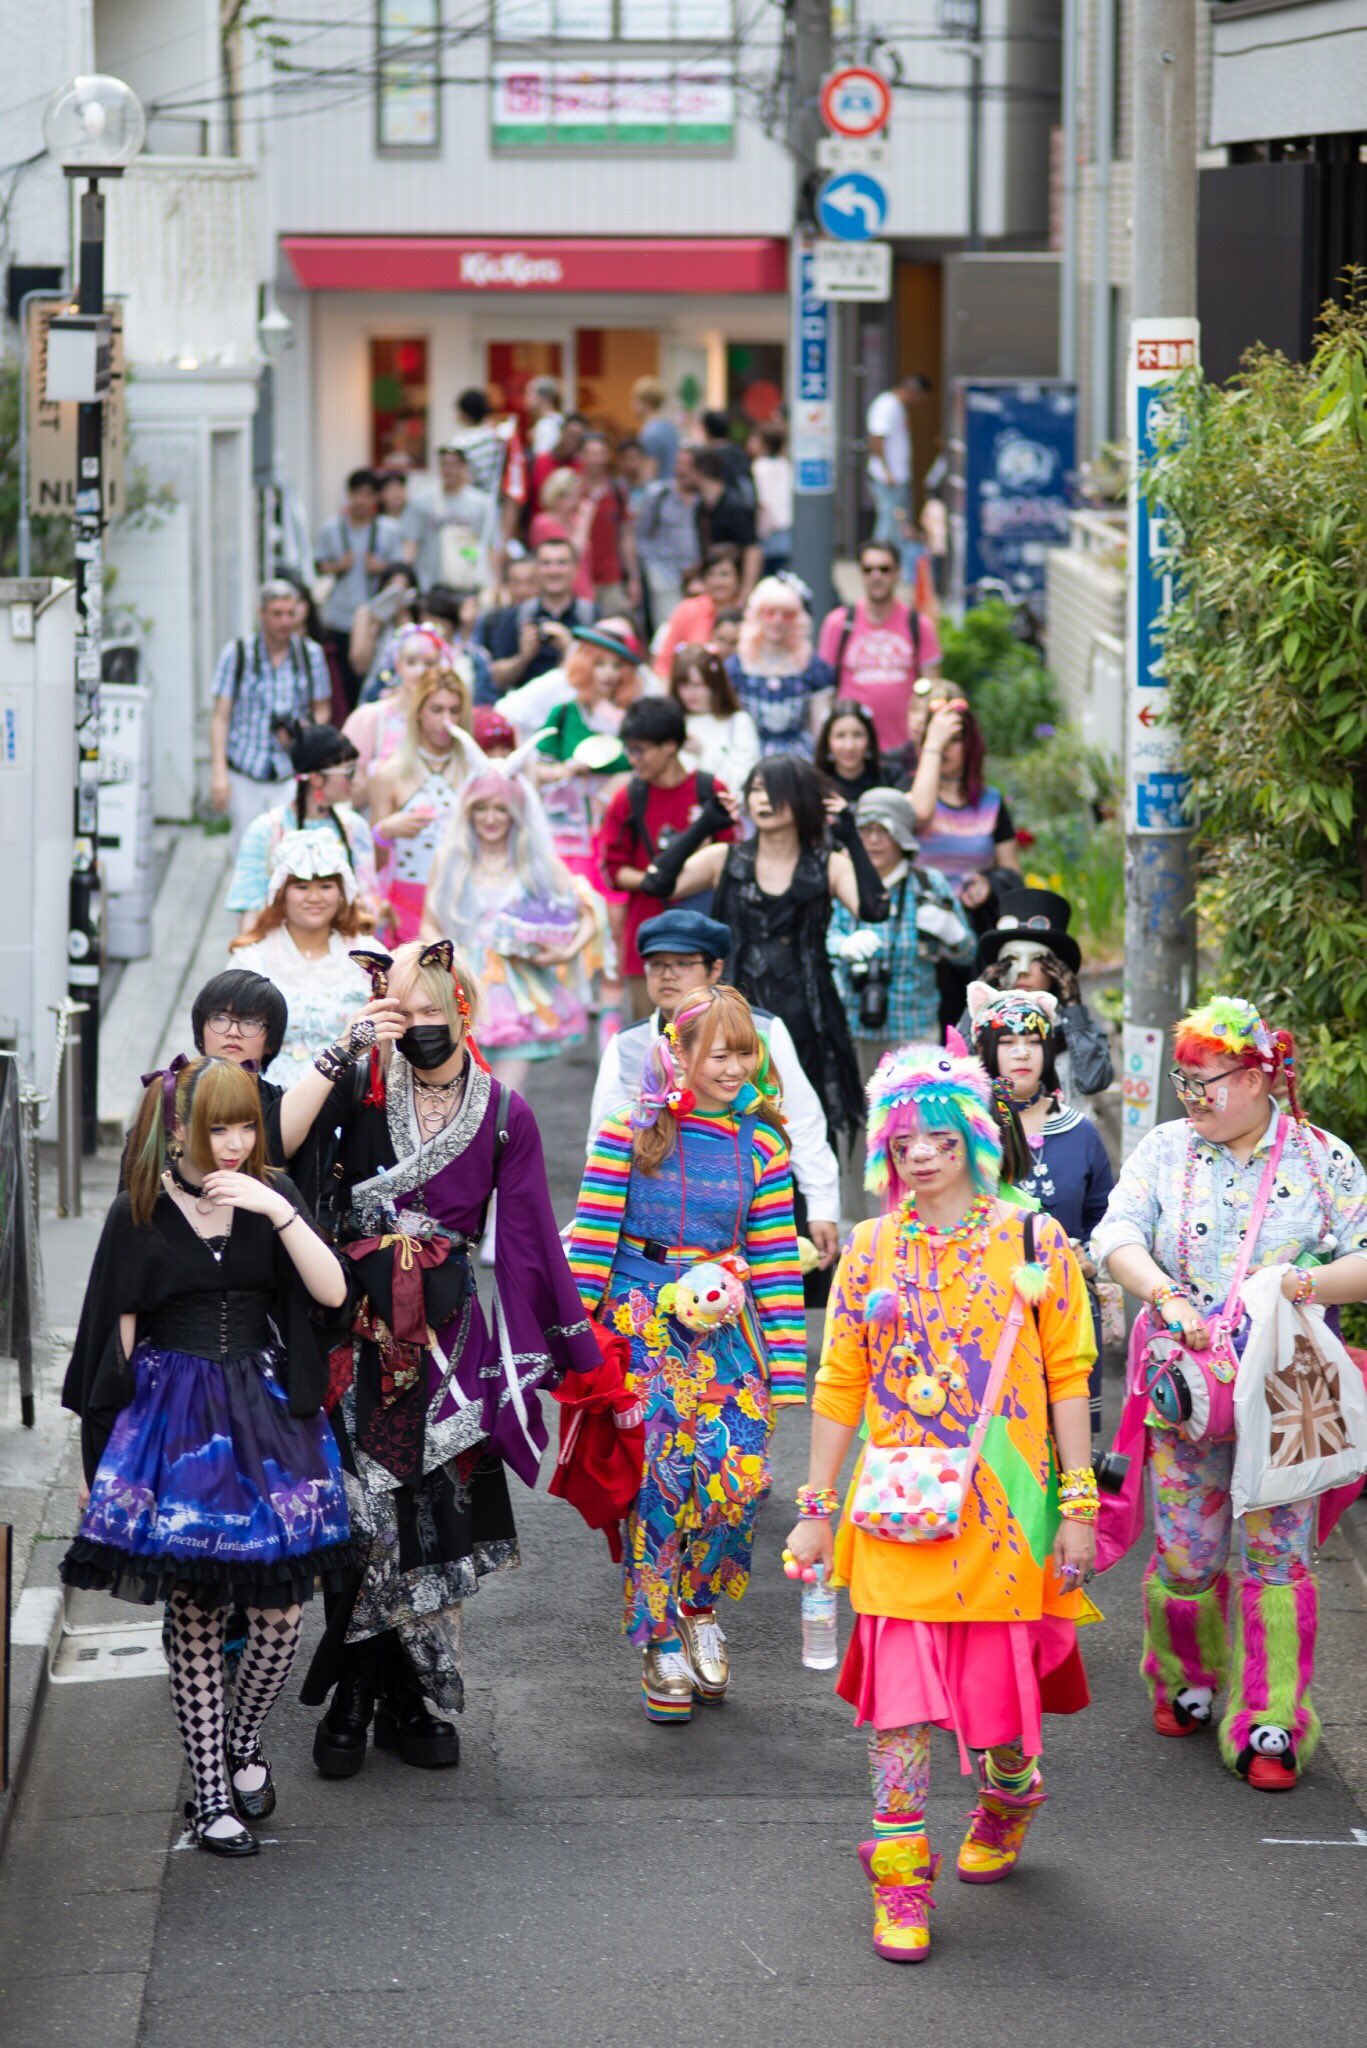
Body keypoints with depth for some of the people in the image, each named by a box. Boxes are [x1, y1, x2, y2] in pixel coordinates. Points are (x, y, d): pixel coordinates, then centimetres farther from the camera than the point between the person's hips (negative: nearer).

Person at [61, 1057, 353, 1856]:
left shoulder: (271, 1196, 4)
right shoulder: (143, 1212, 0)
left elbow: (332, 1291, -8)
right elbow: (120, 1330, 4)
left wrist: (278, 1211, -19)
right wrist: (120, 1432, 3)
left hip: (269, 1410, 2)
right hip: (174, 1419, -2)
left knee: (283, 1606, -3)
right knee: (194, 1612, 0)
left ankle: (244, 1740, 24)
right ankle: (210, 1792, 10)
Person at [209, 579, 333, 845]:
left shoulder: (310, 653, 7)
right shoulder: (237, 654, 3)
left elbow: (322, 709, 15)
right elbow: (220, 717, 2)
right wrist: (219, 771, -6)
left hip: (292, 773, 0)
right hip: (244, 773, 0)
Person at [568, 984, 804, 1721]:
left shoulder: (760, 1147, 6)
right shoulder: (631, 1134, -3)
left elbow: (775, 1262, 6)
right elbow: (590, 1240, -4)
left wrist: (785, 1366, 3)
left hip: (725, 1326, 3)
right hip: (641, 1321, -3)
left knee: (739, 1474, -9)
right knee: (656, 1480, -8)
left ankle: (698, 1606, 17)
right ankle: (660, 1644, 5)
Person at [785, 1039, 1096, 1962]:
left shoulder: (1032, 1242, -1)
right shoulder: (869, 1251, 6)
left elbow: (1067, 1377, 0)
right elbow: (840, 1385, 10)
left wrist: (1079, 1505, -4)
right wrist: (816, 1508, 8)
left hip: (1001, 1505, -2)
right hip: (899, 1506, 2)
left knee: (1000, 1671, 4)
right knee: (899, 1682, -3)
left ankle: (1010, 1790, 37)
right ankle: (900, 1878, 4)